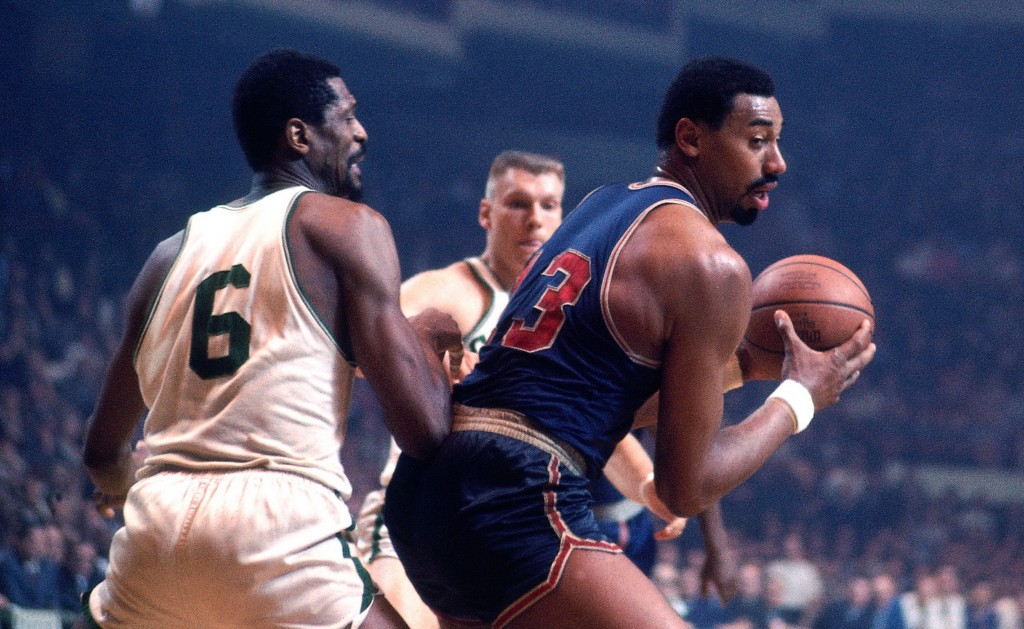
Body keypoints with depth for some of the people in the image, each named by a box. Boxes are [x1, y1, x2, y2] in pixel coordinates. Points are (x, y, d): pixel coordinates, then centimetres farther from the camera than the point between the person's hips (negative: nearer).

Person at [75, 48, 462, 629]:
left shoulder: (173, 252, 21)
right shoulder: (350, 227, 6)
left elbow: (104, 453, 29)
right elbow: (423, 429, -2)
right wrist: (429, 341, 20)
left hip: (155, 528, 5)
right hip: (281, 530, -5)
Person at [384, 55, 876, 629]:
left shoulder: (607, 205, 20)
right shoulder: (710, 265, -6)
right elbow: (687, 487, -4)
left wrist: (744, 364, 26)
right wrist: (799, 398, 8)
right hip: (516, 503, -10)